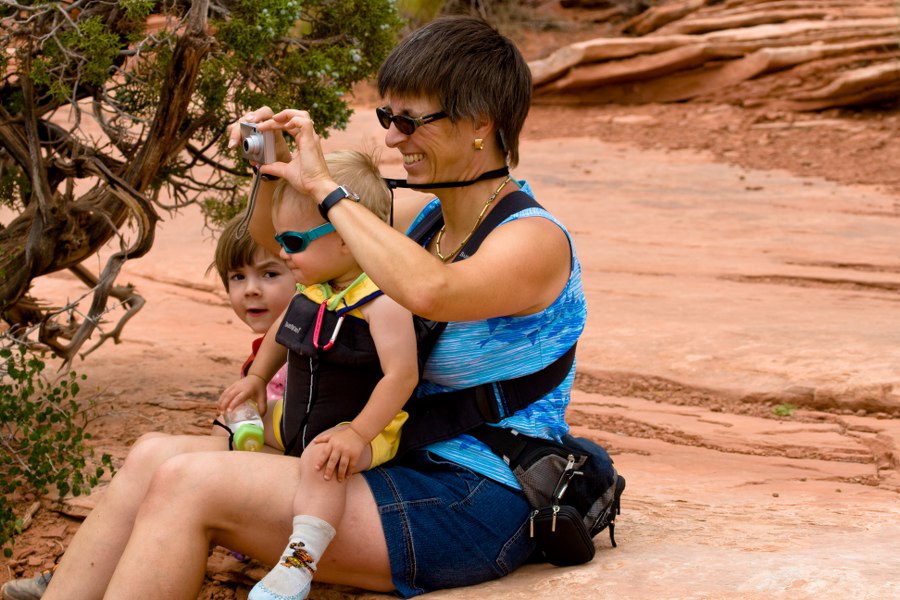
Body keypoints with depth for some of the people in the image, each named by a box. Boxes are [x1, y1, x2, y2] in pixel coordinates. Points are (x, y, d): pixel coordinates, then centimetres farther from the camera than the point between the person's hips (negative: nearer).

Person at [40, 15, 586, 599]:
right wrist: (272, 172, 3)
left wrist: (325, 187, -24)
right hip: (410, 470, 9)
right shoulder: (422, 217, 12)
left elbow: (426, 290, -36)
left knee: (187, 485, -19)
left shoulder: (533, 239, -14)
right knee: (150, 462, -5)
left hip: (477, 505, -9)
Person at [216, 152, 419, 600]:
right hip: (300, 419, 10)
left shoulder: (382, 302, -24)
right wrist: (256, 377, 16)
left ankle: (299, 562, -46)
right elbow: (284, 331, 26)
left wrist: (358, 433, -34)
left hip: (368, 429, -10)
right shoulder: (312, 292, 3)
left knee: (320, 459, -38)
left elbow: (401, 374, -30)